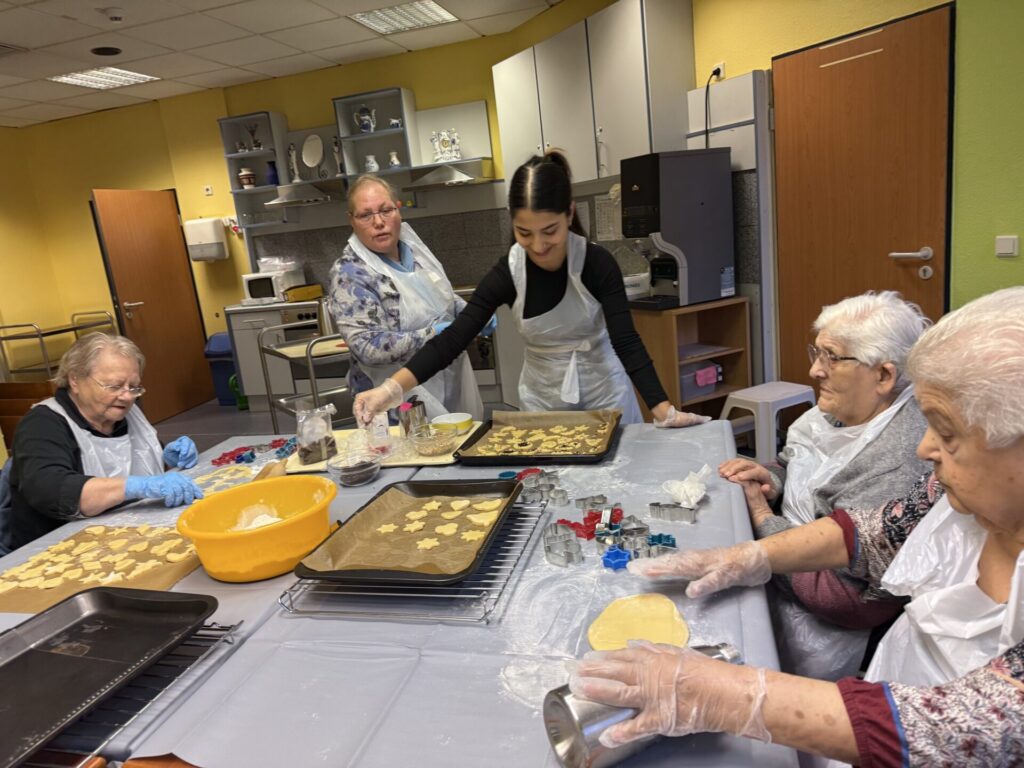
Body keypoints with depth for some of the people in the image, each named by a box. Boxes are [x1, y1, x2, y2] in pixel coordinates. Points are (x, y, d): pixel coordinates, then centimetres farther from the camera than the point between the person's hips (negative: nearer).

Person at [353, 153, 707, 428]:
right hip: (541, 401, 2)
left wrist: (663, 410, -35)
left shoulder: (597, 264, -20)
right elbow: (452, 340, -20)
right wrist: (389, 389, -33)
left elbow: (626, 342, -22)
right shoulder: (507, 274, -16)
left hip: (604, 394, -1)